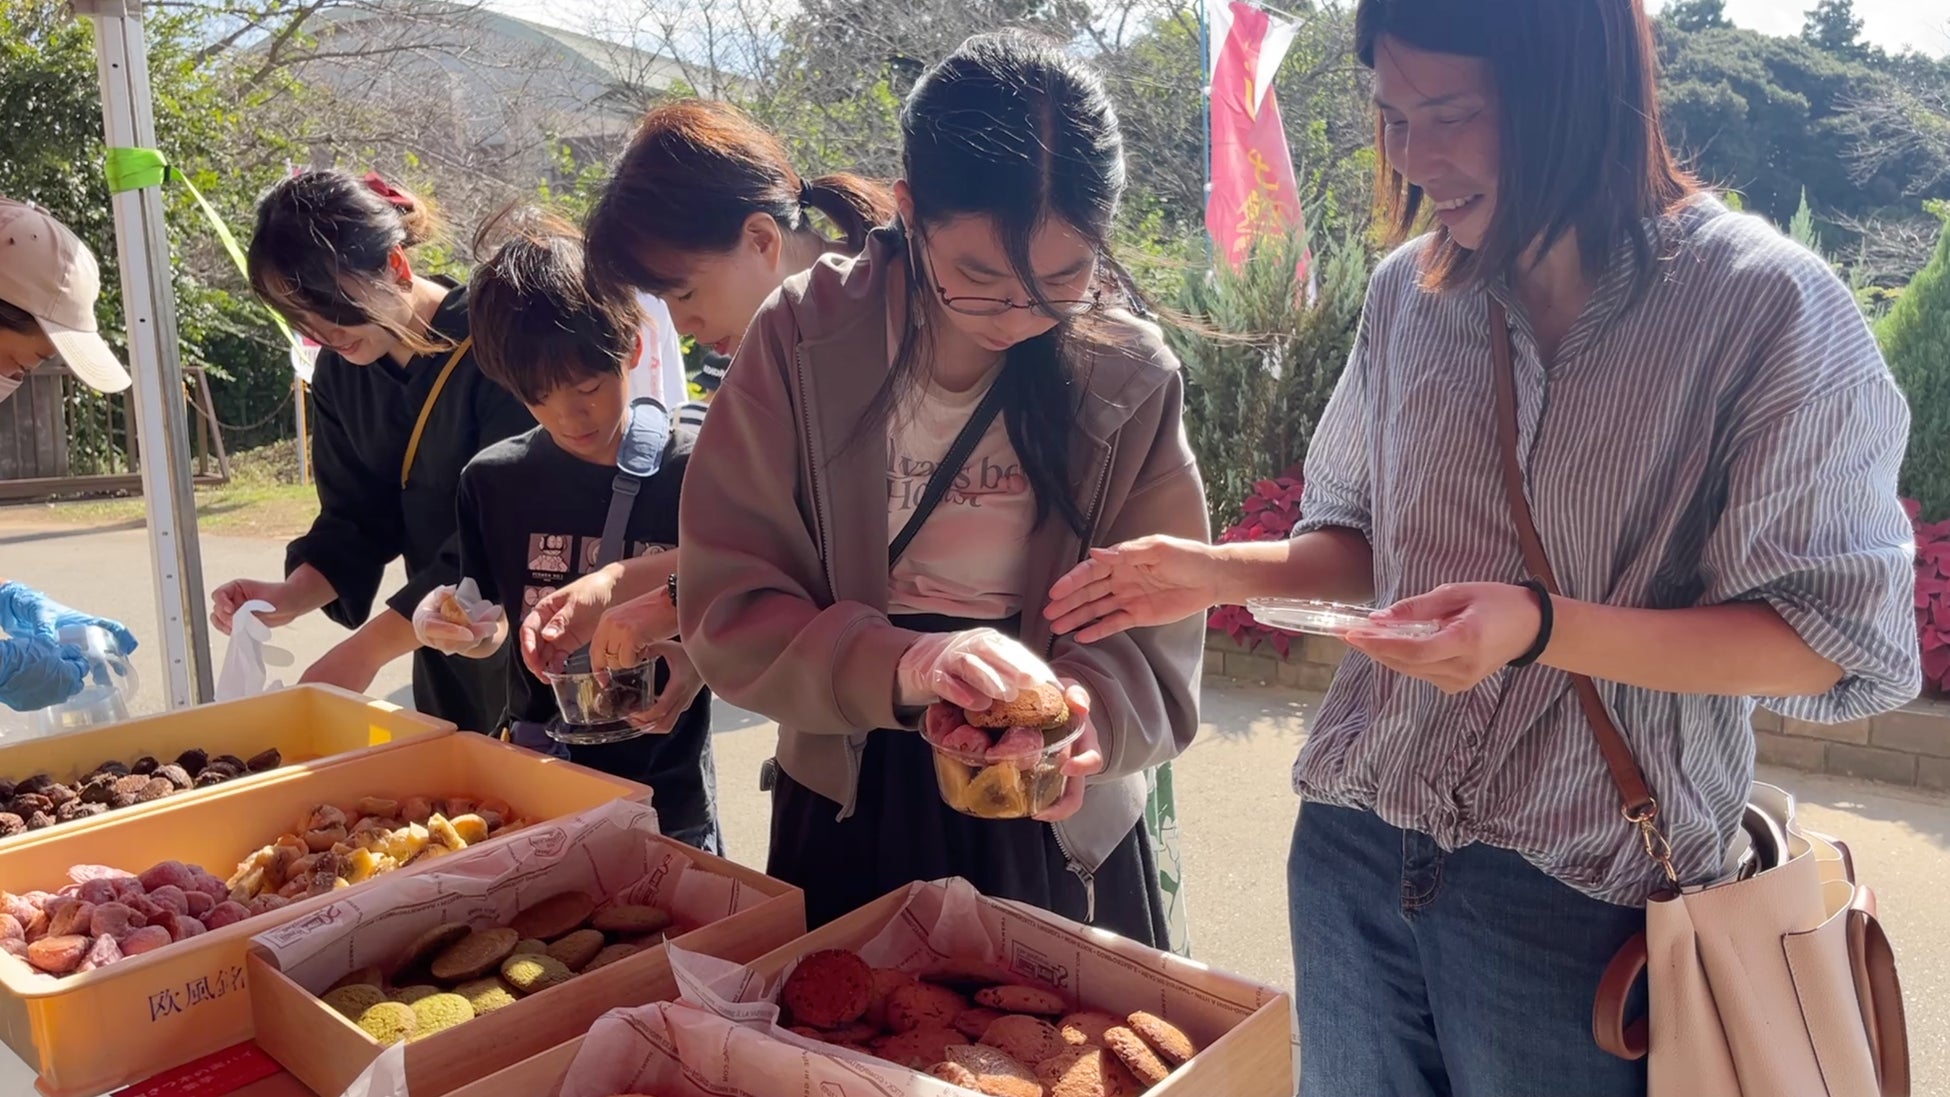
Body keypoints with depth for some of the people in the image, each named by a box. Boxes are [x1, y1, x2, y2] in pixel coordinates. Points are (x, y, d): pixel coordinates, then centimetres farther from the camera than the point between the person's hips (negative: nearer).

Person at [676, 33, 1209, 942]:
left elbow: (1153, 640, -9)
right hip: (850, 810, 0)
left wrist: (1087, 712, -31)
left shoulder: (1133, 380, -12)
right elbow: (729, 610, -15)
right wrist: (896, 665, -32)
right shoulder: (803, 342, -14)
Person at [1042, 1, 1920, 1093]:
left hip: (1578, 892, -4)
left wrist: (1540, 628, -26)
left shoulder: (1766, 308, -13)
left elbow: (1834, 643, -12)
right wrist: (1221, 573, -6)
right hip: (1355, 842, 4)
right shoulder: (1407, 291, 1)